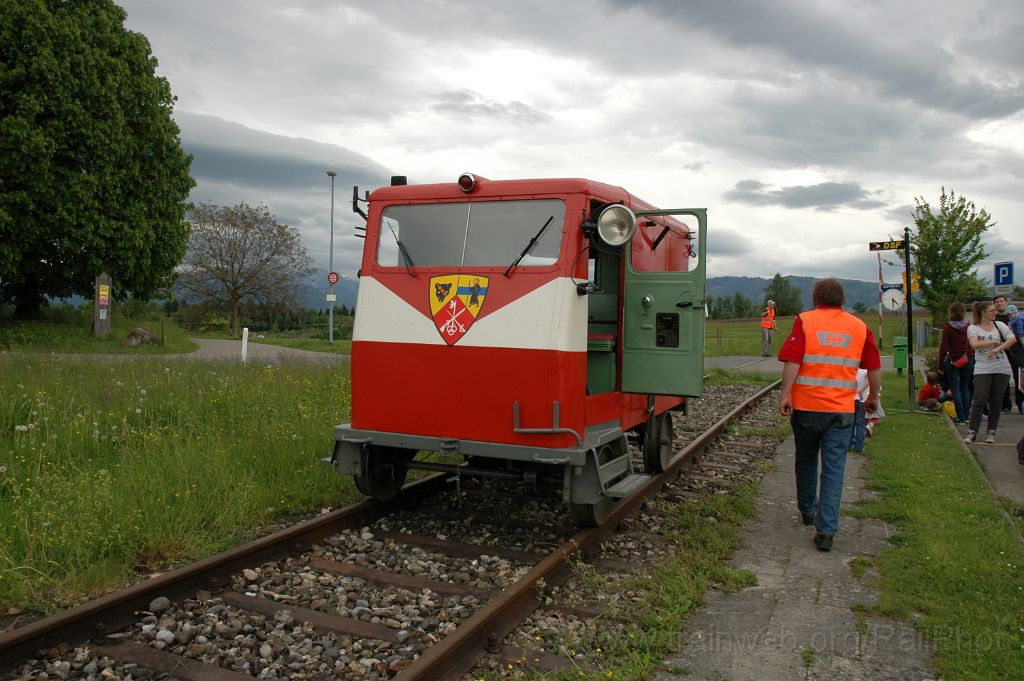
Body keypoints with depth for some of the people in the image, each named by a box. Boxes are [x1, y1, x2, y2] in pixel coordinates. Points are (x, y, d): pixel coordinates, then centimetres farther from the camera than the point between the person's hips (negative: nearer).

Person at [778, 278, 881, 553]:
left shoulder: (805, 321, -4)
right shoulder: (859, 327, 5)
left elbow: (792, 361, -14)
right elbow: (875, 367, 9)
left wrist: (785, 394, -12)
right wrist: (873, 397, 22)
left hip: (806, 406, -1)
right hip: (842, 409, 1)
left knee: (806, 461, 18)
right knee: (834, 468, 3)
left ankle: (807, 511, 36)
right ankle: (826, 530, -2)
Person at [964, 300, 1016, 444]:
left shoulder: (999, 325, 8)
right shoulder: (973, 328, 1)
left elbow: (1013, 339, -7)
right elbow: (975, 344, -17)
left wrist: (997, 349, -18)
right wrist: (995, 341, -11)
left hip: (1002, 369, 3)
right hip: (983, 369, -3)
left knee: (996, 401, 5)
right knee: (980, 400, -7)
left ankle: (991, 432, 14)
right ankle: (972, 432, -2)